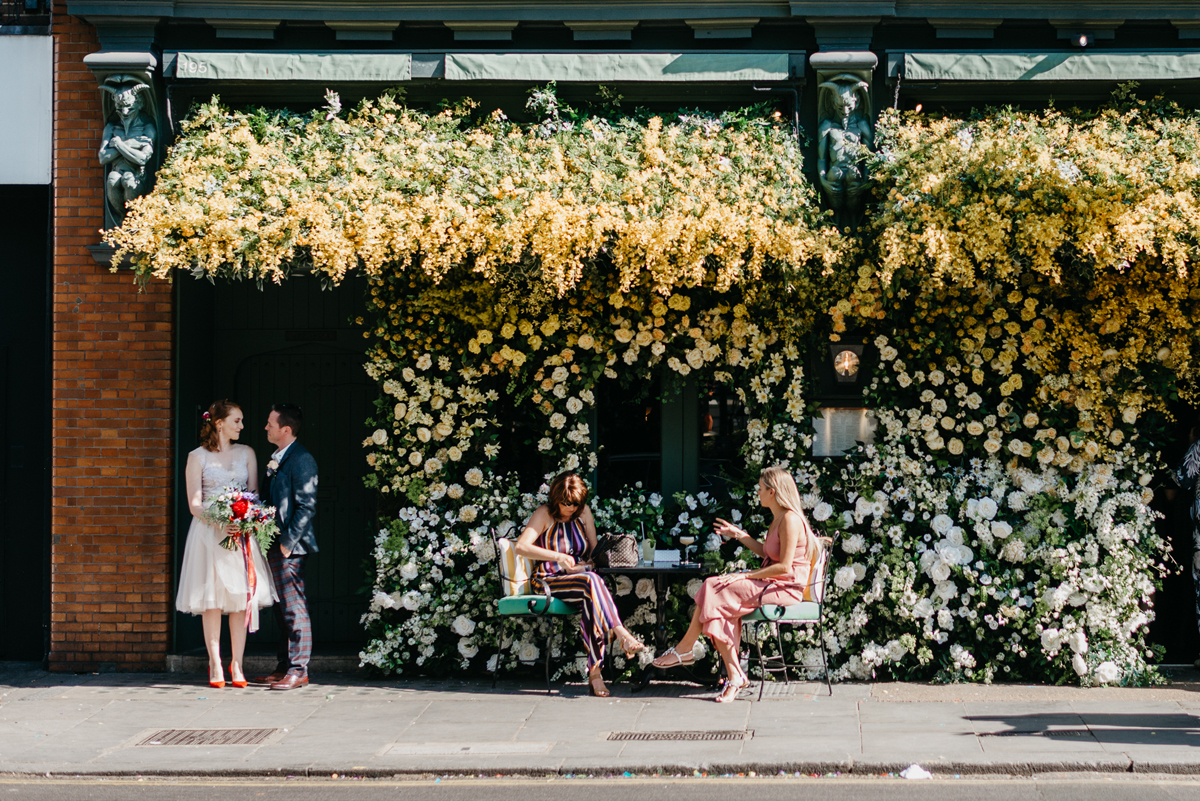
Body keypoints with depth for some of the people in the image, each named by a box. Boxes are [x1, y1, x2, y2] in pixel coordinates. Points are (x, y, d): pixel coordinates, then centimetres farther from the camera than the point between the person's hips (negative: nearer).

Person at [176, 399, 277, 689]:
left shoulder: (246, 453, 12)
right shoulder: (197, 457, 3)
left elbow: (254, 494, 10)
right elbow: (194, 504, -2)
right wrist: (219, 521, -19)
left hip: (242, 532, 3)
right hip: (209, 533, -2)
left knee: (241, 597, -2)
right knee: (211, 599, -4)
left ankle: (236, 665, 1)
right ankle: (215, 665, 0)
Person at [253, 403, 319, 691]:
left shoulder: (301, 459, -13)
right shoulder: (277, 458, 16)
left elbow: (307, 506, -18)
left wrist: (287, 543, -18)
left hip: (289, 548, -10)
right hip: (275, 547, 10)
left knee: (294, 608, -6)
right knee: (282, 608, 13)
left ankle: (298, 670, -2)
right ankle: (285, 667, 20)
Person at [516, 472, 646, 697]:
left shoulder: (583, 512, 11)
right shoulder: (545, 514, -3)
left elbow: (595, 549, 16)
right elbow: (521, 547, -16)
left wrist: (587, 563, -8)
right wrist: (557, 557, -23)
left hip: (578, 576, 4)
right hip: (549, 581, -4)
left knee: (590, 600, -34)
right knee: (592, 581, -35)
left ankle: (595, 672, -39)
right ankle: (622, 635, -44)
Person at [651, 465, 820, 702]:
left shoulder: (790, 520, -15)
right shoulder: (778, 518, 16)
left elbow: (784, 566, -20)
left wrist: (745, 576, -18)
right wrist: (739, 535, 24)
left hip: (785, 588, -9)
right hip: (772, 585, 9)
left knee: (714, 591, -16)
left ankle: (683, 651, -1)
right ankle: (734, 676, -17)